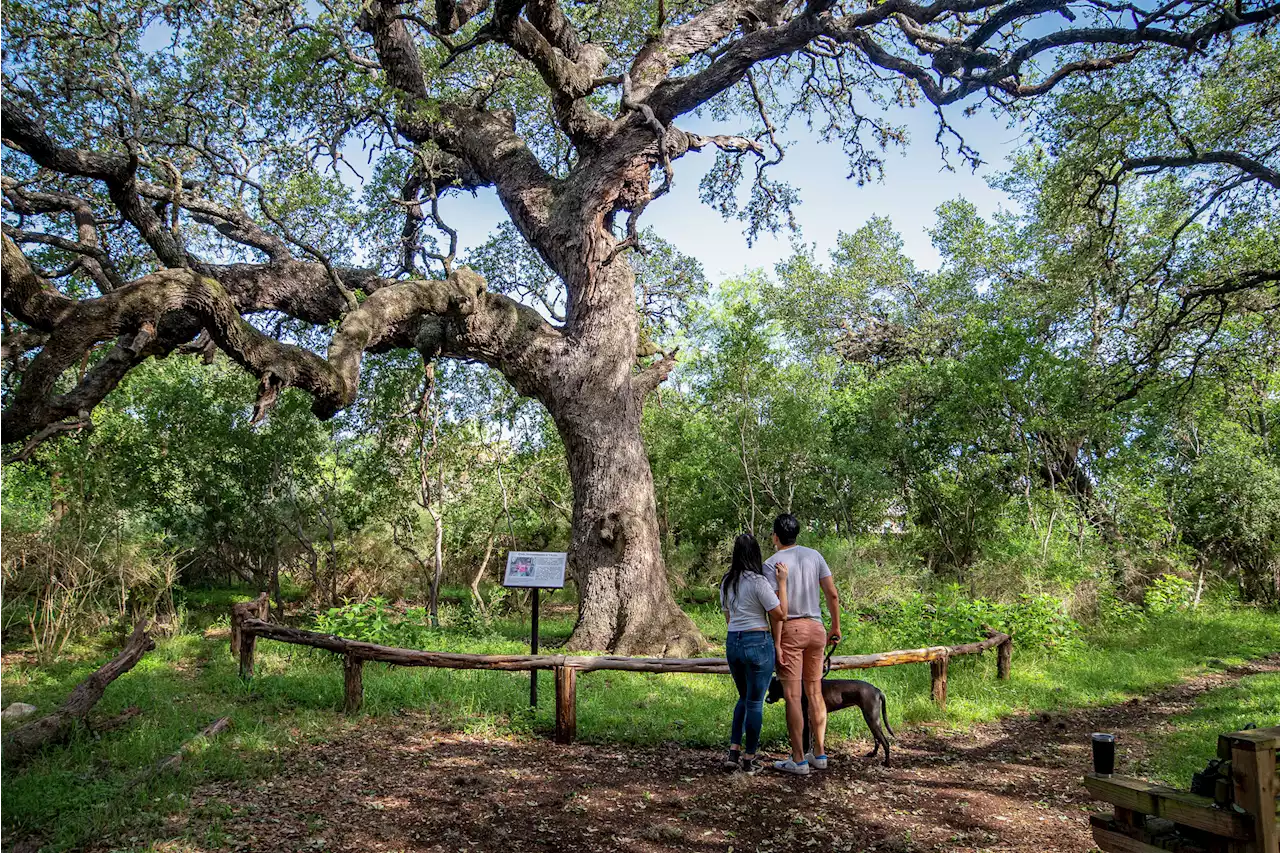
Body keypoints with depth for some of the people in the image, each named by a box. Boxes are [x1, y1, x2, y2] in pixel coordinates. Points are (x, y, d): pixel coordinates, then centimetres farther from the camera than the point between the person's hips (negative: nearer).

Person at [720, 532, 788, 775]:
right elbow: (780, 614, -11)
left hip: (732, 643, 6)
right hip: (758, 643, -6)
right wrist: (782, 582, -8)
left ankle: (734, 752, 16)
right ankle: (749, 759, 14)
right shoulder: (758, 581, -14)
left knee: (744, 698, 22)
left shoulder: (726, 582, 7)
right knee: (755, 702, 6)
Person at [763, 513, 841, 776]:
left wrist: (775, 642, -13)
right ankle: (819, 754, 22)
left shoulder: (772, 563, -8)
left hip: (789, 629, -5)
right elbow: (832, 594, 5)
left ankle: (798, 760, 4)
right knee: (815, 692, 15)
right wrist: (835, 627, 14)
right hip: (816, 627, 6)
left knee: (792, 696, 0)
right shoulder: (814, 555, 7)